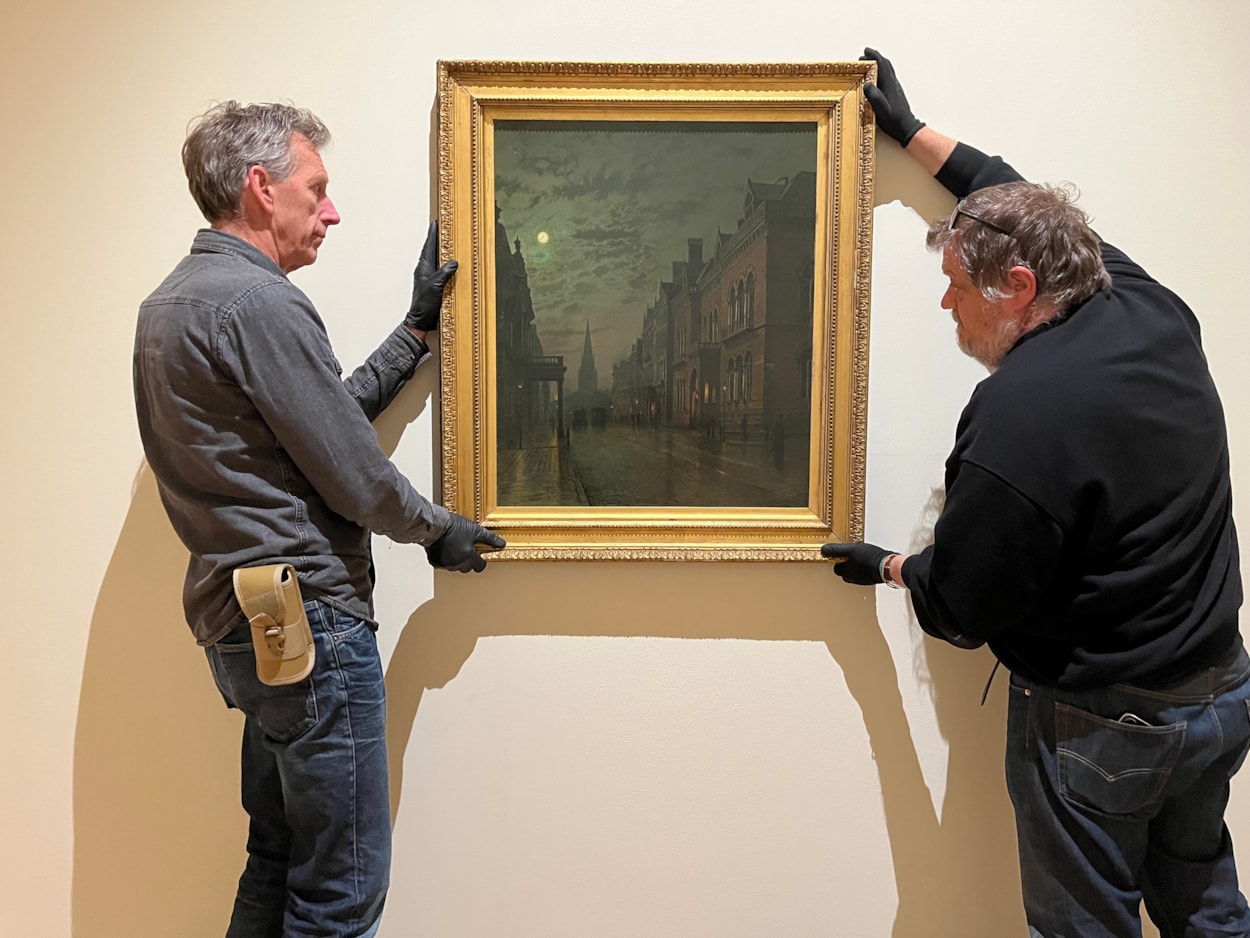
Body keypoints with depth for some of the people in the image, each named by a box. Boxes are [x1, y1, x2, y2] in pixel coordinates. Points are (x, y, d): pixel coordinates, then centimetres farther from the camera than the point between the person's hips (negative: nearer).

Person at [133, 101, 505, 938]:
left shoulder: (173, 301, 14)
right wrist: (439, 530, 2)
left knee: (280, 863, 23)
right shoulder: (258, 302, -18)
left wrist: (418, 329, 16)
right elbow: (354, 476, -16)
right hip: (307, 624, -10)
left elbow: (335, 415, 14)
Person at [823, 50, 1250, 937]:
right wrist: (912, 132, 20)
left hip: (1101, 723, -8)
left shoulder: (1017, 415, -29)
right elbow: (1025, 210, 12)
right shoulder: (1155, 311, -5)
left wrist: (888, 567, 3)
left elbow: (958, 606, -18)